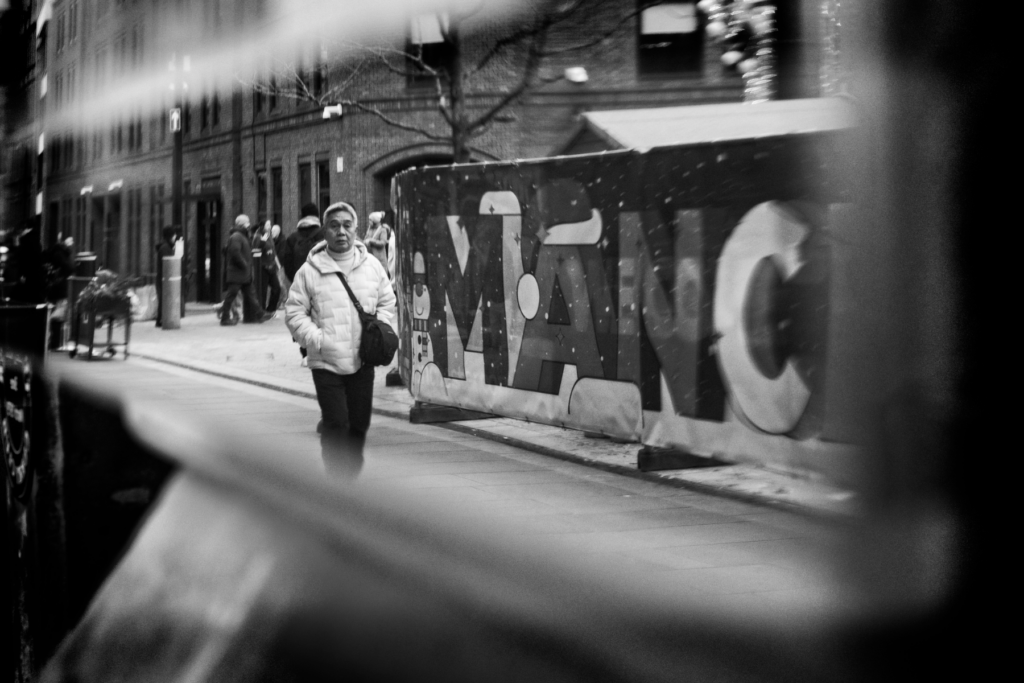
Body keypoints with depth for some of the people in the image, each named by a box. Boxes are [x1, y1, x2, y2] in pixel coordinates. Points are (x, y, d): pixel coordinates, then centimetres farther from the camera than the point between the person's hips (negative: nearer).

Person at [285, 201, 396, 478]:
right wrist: (315, 337, -13)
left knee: (360, 423, 10)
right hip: (326, 361, -3)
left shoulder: (372, 266, 5)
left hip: (362, 360, 3)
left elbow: (386, 303, 15)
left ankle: (351, 474, 29)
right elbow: (294, 312, 0)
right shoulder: (310, 271, -4)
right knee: (336, 424, -10)